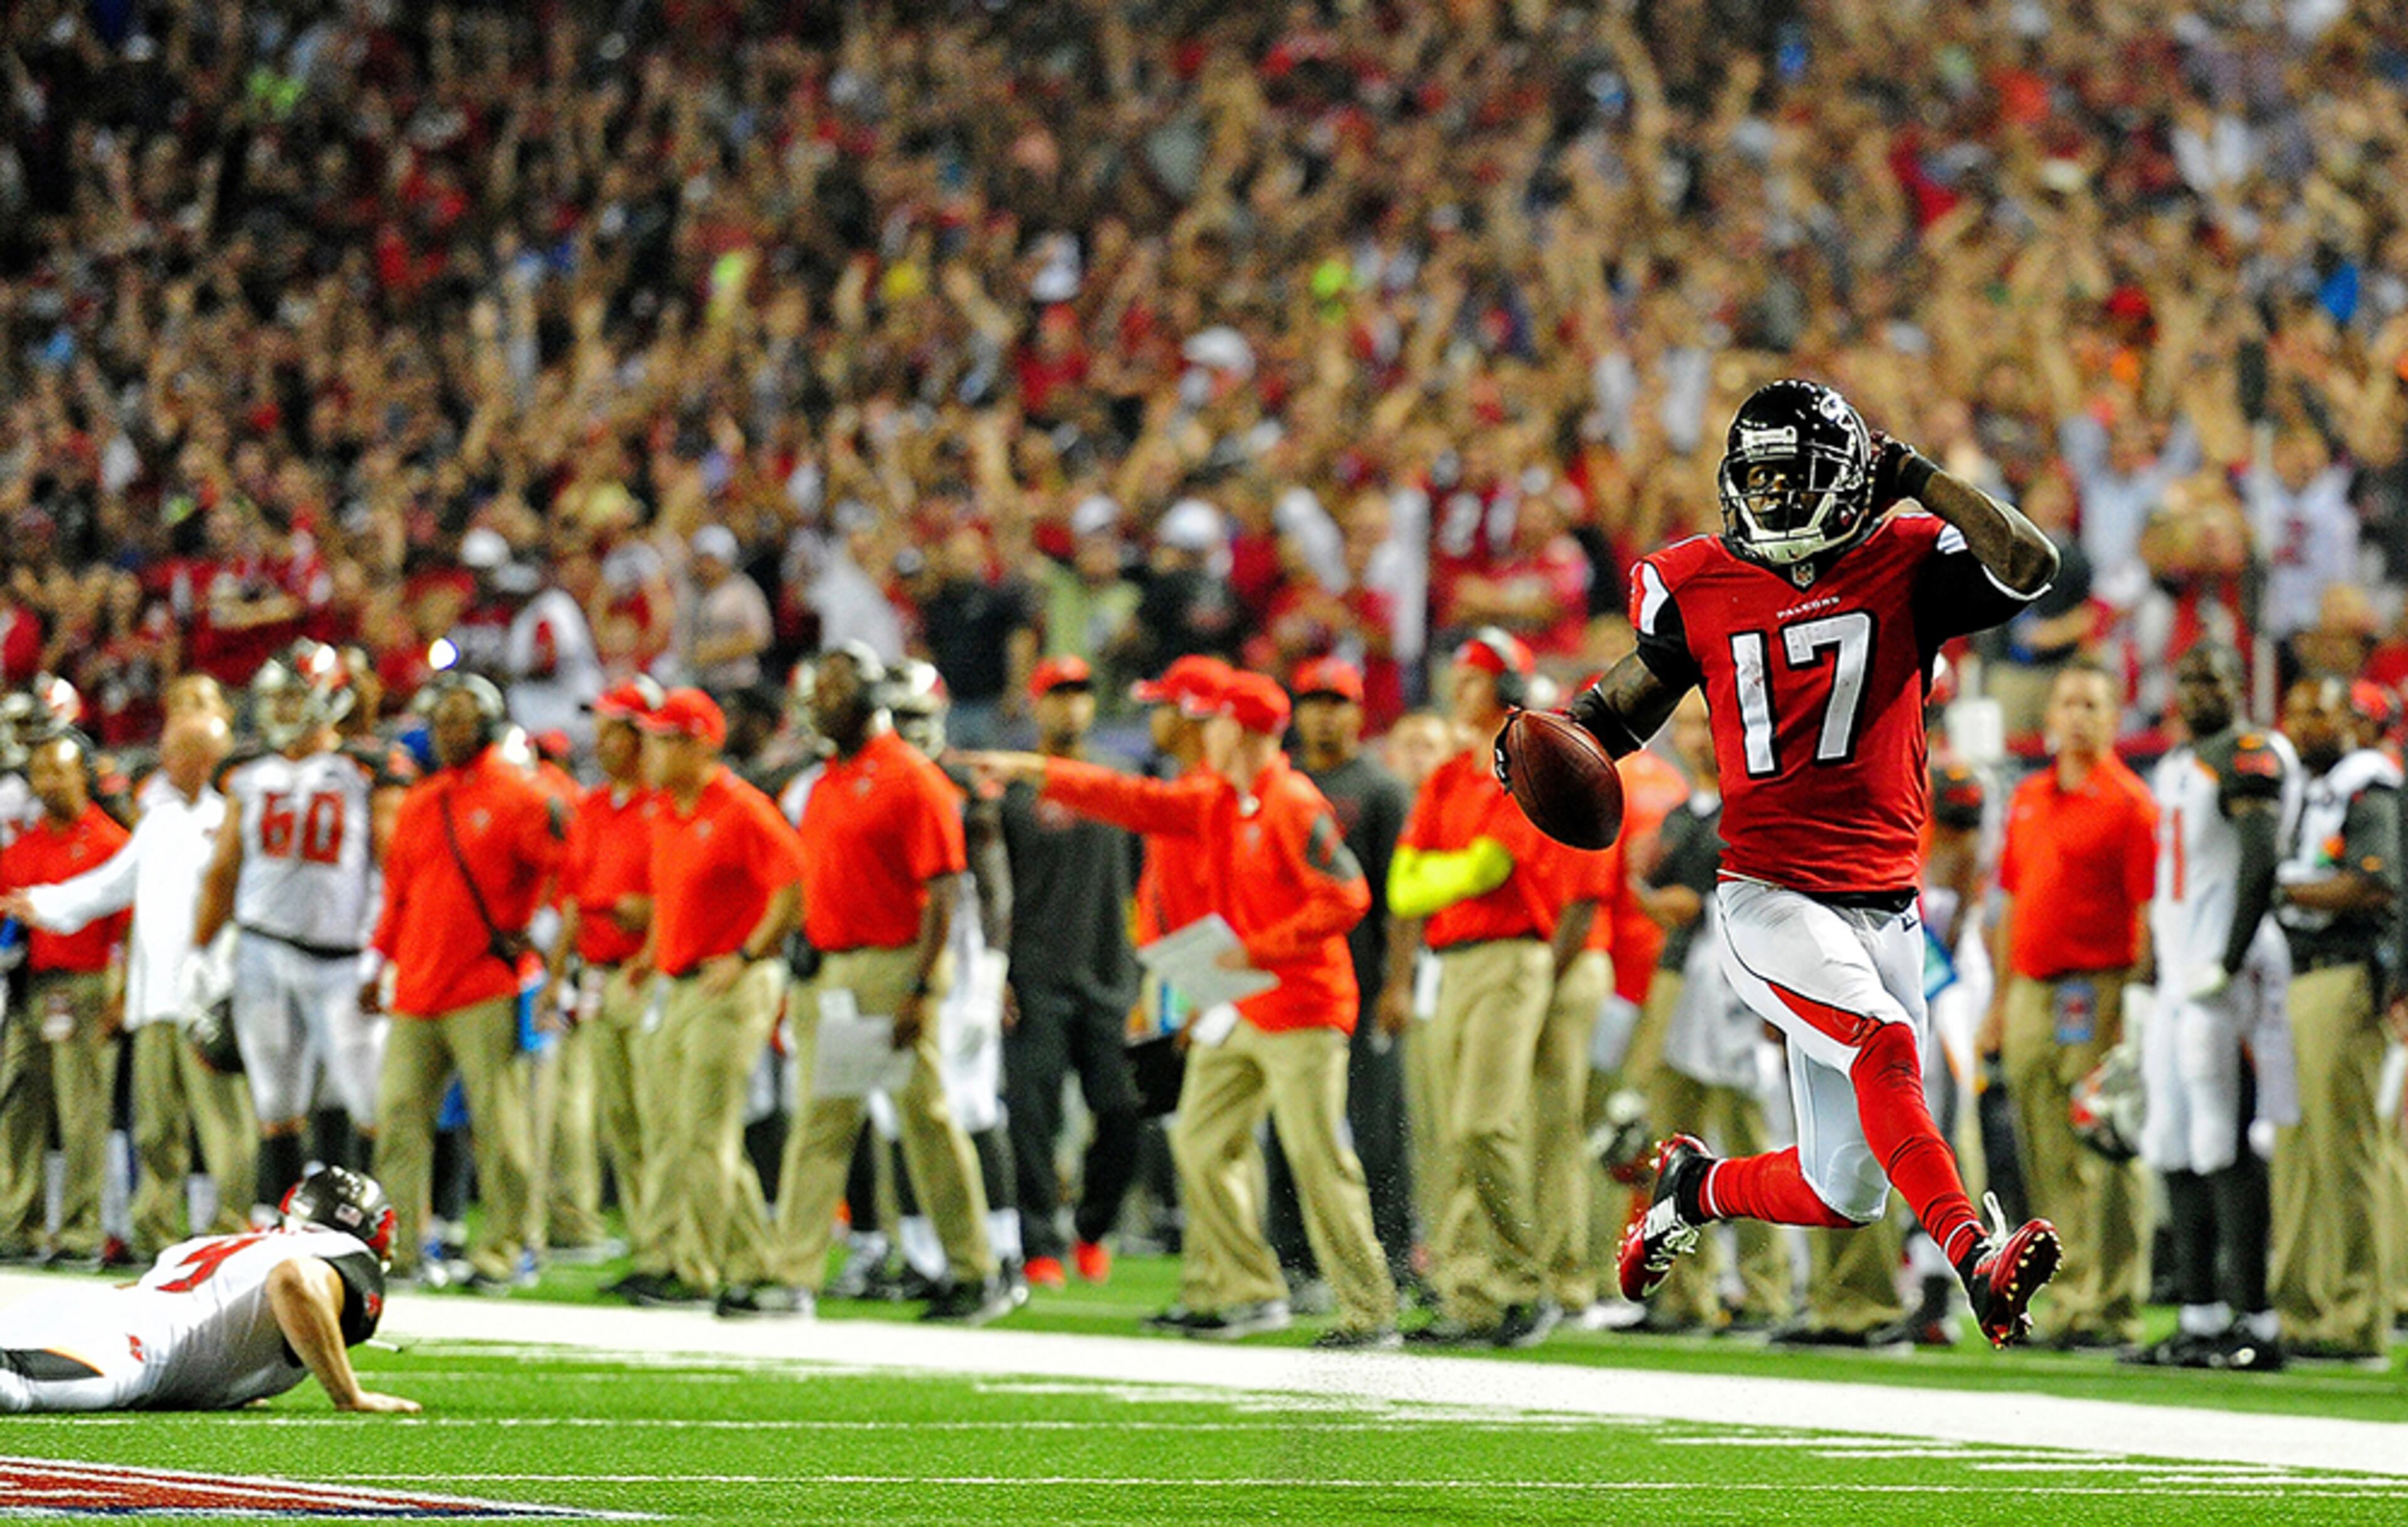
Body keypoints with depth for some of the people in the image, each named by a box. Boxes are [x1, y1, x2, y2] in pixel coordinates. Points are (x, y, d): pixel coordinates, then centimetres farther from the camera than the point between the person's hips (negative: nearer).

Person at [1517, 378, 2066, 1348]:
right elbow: (1645, 682, 21)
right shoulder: (1698, 586, 4)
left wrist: (1917, 479, -17)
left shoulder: (1904, 561, 0)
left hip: (1881, 904, 2)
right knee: (1883, 1043, -32)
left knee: (1844, 1196, 7)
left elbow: (2031, 566, -15)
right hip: (1768, 899, -2)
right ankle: (1975, 1260, -40)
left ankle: (1696, 1188, 36)